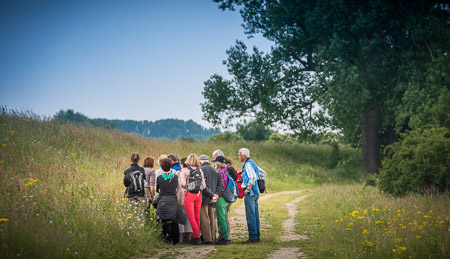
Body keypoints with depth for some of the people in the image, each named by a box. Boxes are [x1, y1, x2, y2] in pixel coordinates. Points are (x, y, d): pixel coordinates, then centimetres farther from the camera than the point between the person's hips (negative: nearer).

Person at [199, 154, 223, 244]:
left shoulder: (201, 170, -6)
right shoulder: (215, 171, 14)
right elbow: (221, 185, 9)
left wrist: (211, 195, -14)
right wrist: (216, 195, 0)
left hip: (204, 199, -6)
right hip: (212, 200, 6)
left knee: (204, 220, -4)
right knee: (212, 219, 12)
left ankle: (207, 239, -7)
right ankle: (213, 239, 13)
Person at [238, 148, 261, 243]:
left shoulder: (248, 164, -13)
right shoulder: (251, 163, 16)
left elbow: (253, 177, -27)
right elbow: (262, 173, 24)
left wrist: (248, 189, -19)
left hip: (250, 193, -10)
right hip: (255, 193, 10)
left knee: (250, 216, -6)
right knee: (255, 215, 12)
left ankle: (252, 237, -4)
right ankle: (257, 236, 17)